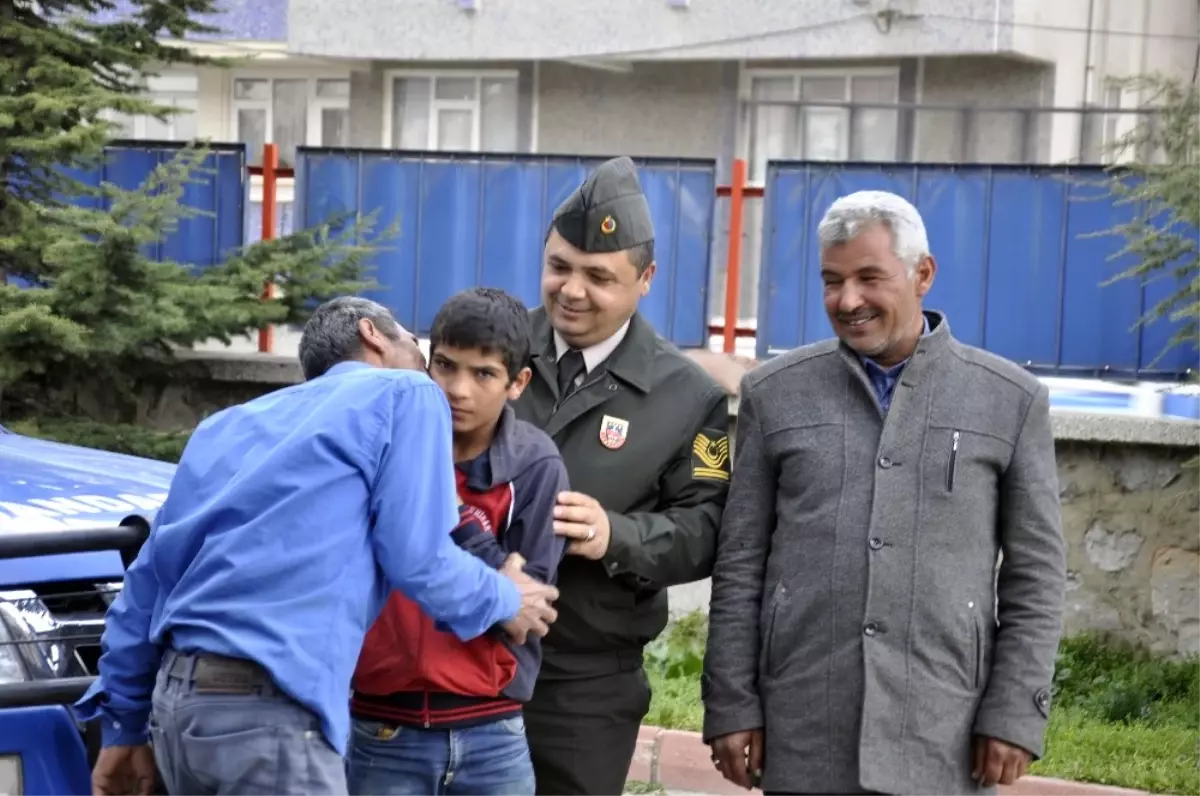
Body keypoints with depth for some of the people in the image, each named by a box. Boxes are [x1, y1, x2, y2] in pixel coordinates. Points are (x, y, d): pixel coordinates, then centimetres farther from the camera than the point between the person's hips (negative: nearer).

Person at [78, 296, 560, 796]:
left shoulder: (233, 422, 25)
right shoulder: (404, 396, 5)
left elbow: (153, 568, 24)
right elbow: (415, 557, -2)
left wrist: (122, 722, 26)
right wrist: (504, 600, 17)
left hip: (175, 697, 8)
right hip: (268, 711, -8)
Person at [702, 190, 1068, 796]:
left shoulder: (1011, 400, 4)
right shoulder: (775, 393, 6)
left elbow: (1035, 574, 4)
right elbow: (740, 564, 7)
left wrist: (1014, 713, -3)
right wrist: (731, 703, 2)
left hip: (943, 739, -1)